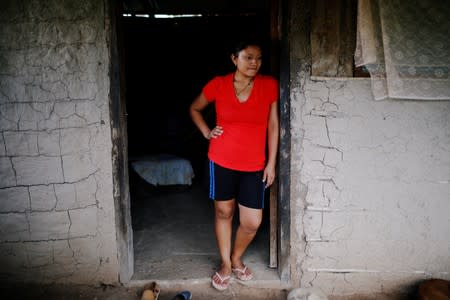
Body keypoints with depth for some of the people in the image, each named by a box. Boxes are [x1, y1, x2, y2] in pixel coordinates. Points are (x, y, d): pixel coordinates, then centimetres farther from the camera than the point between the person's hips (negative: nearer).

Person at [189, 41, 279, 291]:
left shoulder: (269, 85, -5)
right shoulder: (218, 85, -6)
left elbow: (273, 126, 1)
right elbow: (194, 109, 13)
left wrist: (271, 163, 0)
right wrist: (206, 132, -1)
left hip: (254, 166, 1)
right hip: (222, 161, 0)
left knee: (253, 222, 2)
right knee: (223, 212, 13)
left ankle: (236, 259, 33)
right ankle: (225, 264, 35)